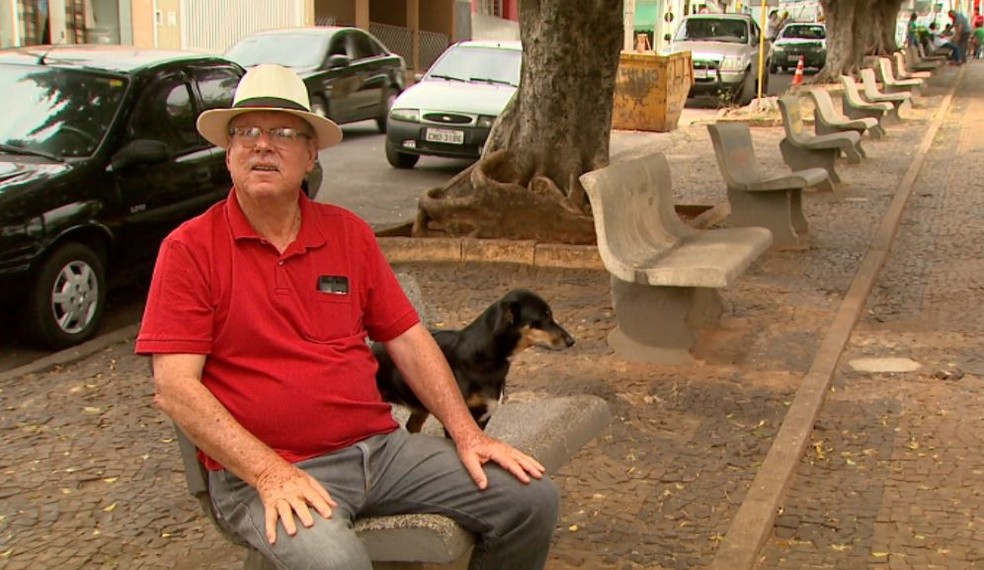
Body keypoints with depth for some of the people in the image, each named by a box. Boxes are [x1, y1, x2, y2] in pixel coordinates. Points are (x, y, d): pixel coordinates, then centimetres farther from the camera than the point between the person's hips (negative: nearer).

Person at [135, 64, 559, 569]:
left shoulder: (347, 232, 11)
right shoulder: (189, 250, -3)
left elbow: (408, 339, 13)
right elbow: (174, 387, -10)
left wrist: (467, 435, 1)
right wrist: (270, 473, -20)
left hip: (378, 446, 5)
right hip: (260, 473, -5)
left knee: (531, 499, -4)